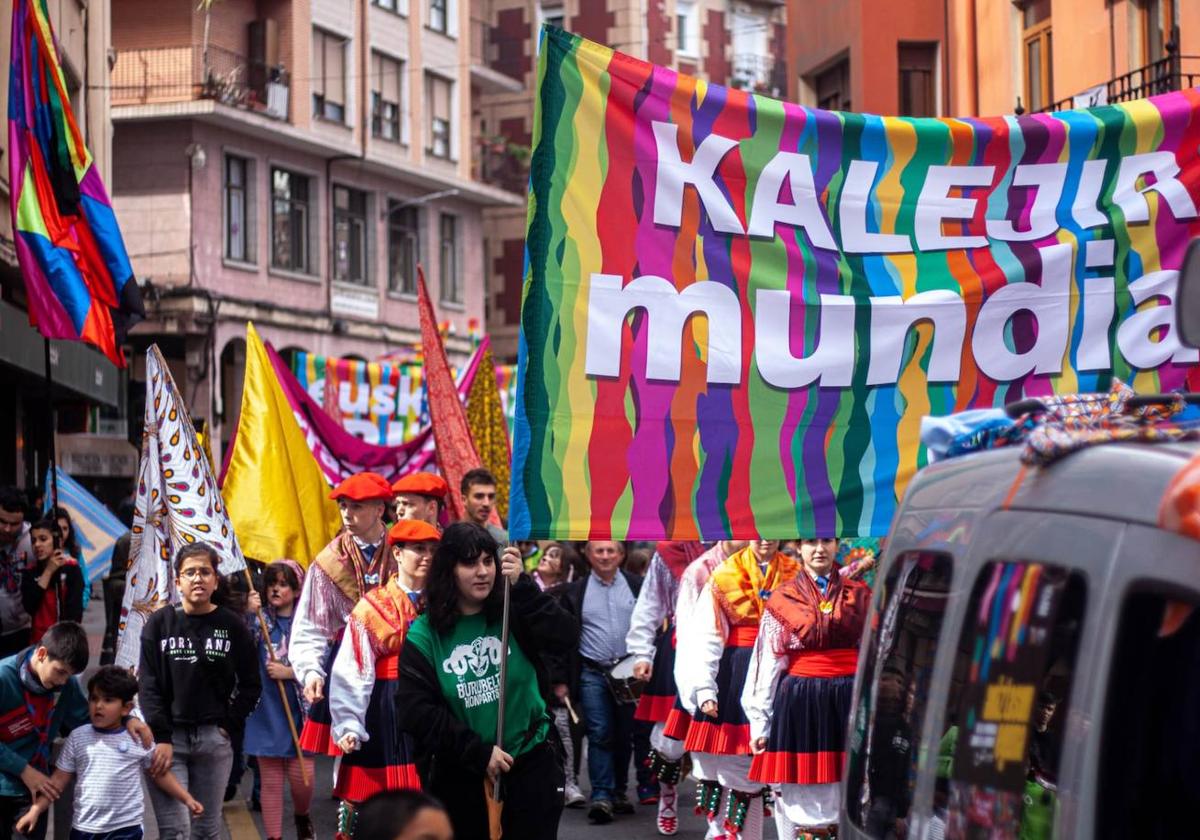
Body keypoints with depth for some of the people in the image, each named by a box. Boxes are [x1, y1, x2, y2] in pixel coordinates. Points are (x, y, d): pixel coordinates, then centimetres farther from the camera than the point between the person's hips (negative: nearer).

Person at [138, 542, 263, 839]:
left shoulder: (232, 625, 3)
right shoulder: (160, 623, 2)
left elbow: (250, 684, 8)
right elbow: (149, 686, -1)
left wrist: (230, 726, -2)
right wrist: (161, 737, -10)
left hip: (214, 739, 1)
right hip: (168, 737, -1)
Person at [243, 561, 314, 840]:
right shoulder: (259, 620, 1)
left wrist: (290, 672, -12)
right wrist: (248, 616, -26)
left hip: (299, 712, 0)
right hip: (267, 713, 0)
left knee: (302, 778, -3)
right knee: (270, 781, 4)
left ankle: (302, 817, 27)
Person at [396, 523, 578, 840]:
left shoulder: (515, 614, -3)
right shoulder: (424, 636, -5)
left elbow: (566, 639, -18)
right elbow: (416, 711, -10)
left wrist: (522, 587, -24)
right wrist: (479, 752, -15)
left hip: (530, 764, 0)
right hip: (459, 772, 0)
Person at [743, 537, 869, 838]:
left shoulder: (860, 594, 9)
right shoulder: (782, 599, 4)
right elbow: (767, 663, 4)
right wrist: (760, 722, 1)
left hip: (850, 699, 1)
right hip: (798, 701, -1)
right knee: (803, 799, 0)